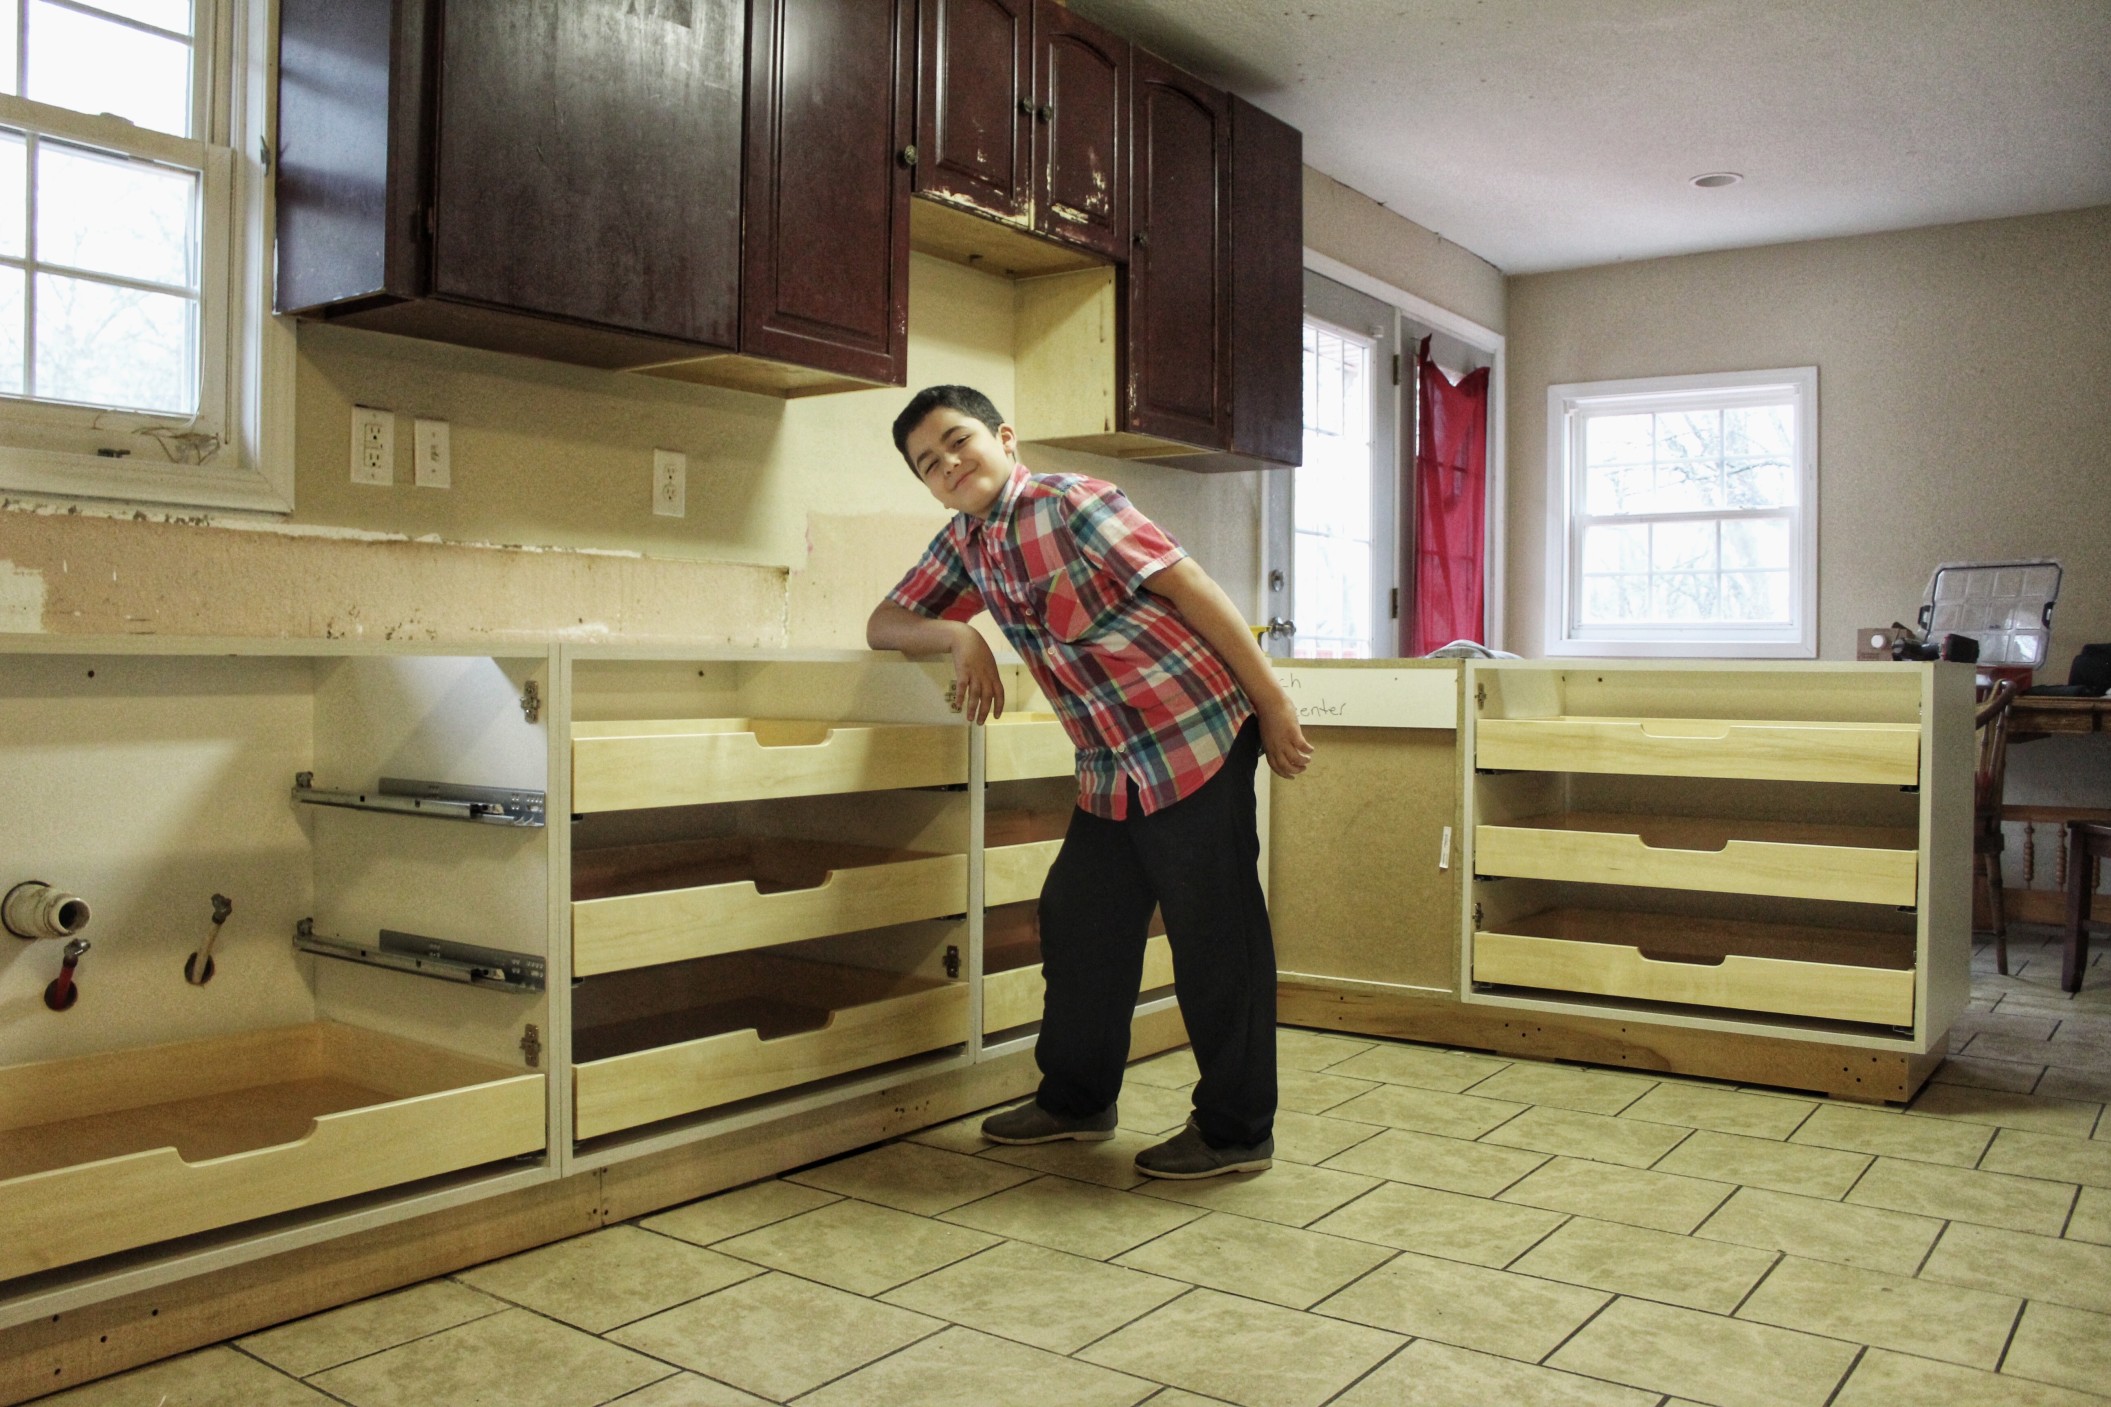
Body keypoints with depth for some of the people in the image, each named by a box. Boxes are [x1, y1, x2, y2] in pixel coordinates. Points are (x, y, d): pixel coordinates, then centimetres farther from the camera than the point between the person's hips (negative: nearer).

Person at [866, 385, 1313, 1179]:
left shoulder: (1069, 503, -13)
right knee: (1077, 925, 13)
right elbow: (884, 625, 14)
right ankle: (1076, 1100, 30)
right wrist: (961, 637, -7)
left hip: (1197, 738, -8)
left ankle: (1236, 1131, 11)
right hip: (1110, 773, 8)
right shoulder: (964, 543, 11)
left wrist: (1273, 704, -15)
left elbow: (1189, 586, -15)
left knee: (1215, 936, -1)